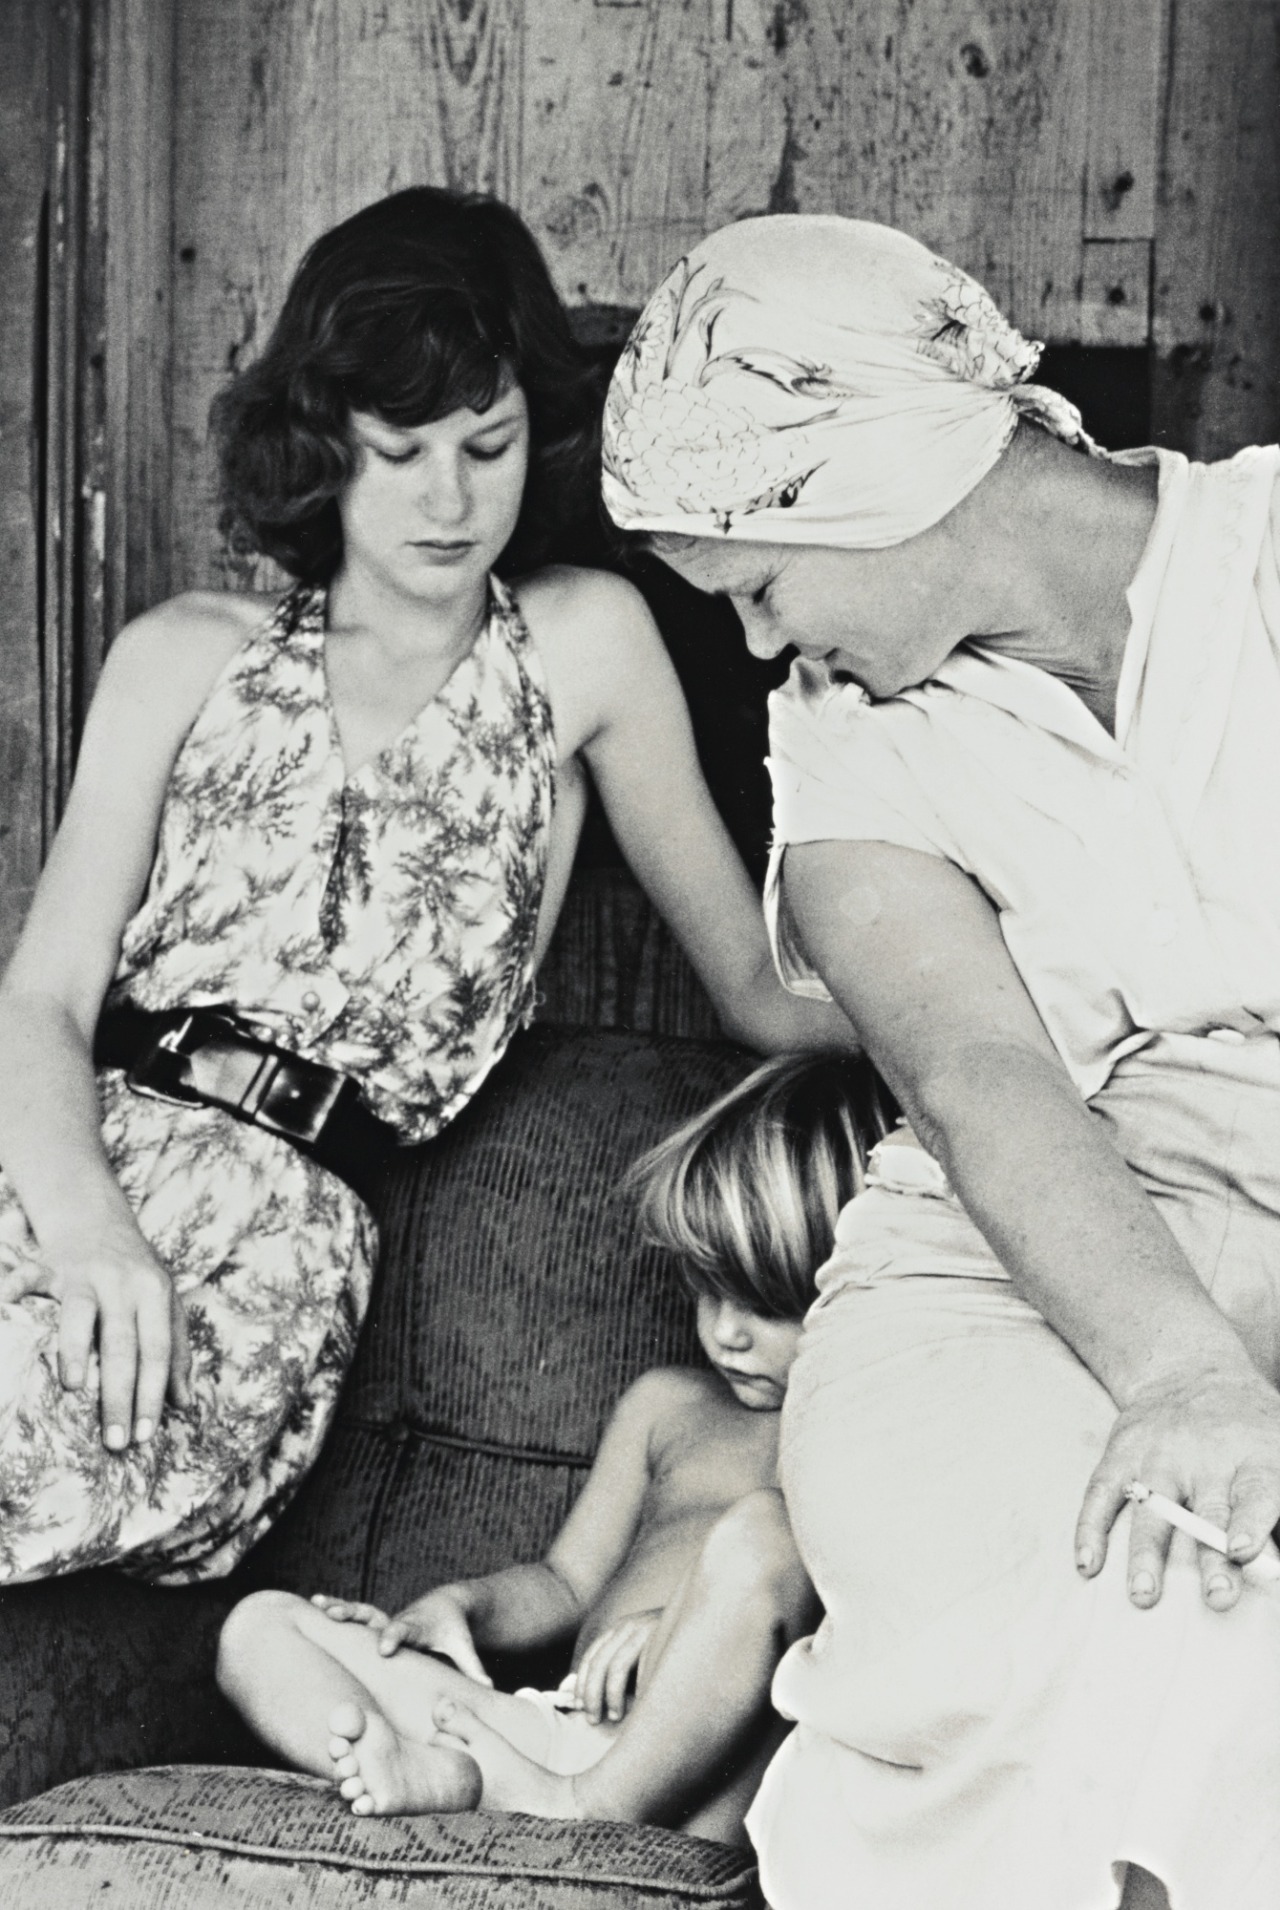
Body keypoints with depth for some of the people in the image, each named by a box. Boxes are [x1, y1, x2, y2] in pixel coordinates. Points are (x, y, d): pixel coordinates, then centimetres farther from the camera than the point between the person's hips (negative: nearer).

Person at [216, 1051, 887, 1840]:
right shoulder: (666, 1404, 26)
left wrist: (691, 1636, -18)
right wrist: (460, 1605, 7)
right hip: (569, 1729, 6)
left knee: (759, 1535, -34)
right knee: (261, 1626, -5)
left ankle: (588, 1806, -30)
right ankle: (447, 1772, -37)